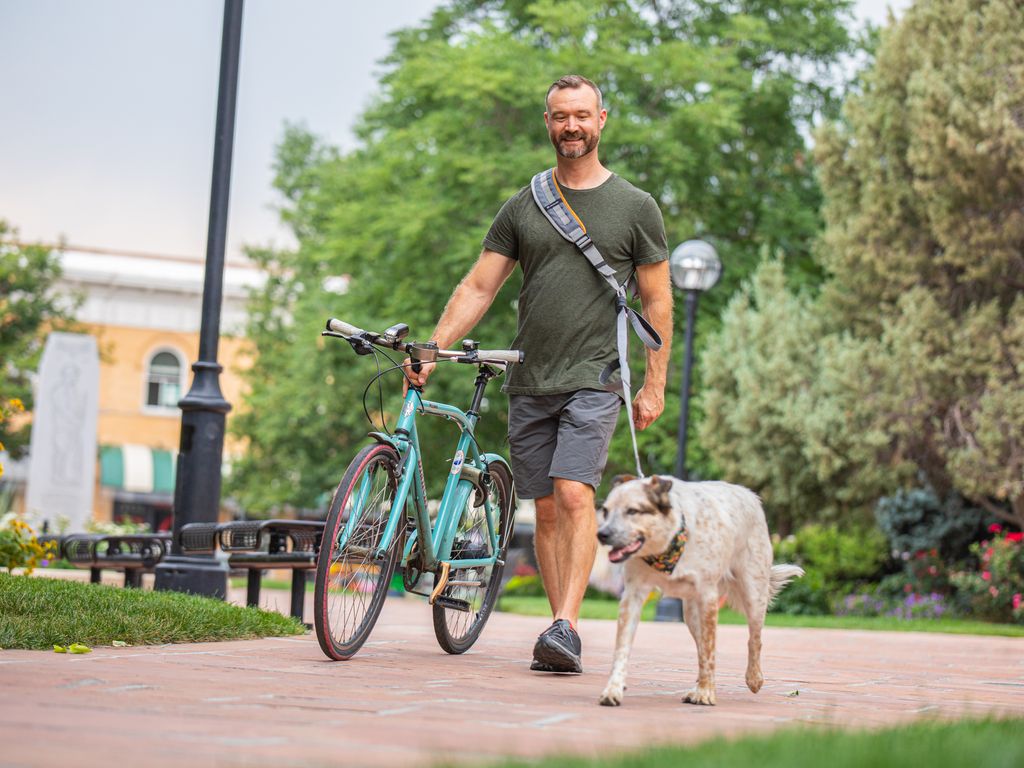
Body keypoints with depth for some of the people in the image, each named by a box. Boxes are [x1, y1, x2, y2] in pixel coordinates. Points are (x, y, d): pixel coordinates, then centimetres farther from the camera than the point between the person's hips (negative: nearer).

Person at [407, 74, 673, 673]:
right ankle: (562, 633, 11)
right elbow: (478, 288, 9)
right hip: (529, 382, 4)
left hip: (593, 381, -4)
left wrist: (655, 386, 1)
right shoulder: (521, 208, 11)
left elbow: (657, 302, 6)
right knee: (547, 509, 5)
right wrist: (432, 349, -4)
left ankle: (566, 626, -23)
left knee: (574, 495, -19)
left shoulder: (635, 207, 4)